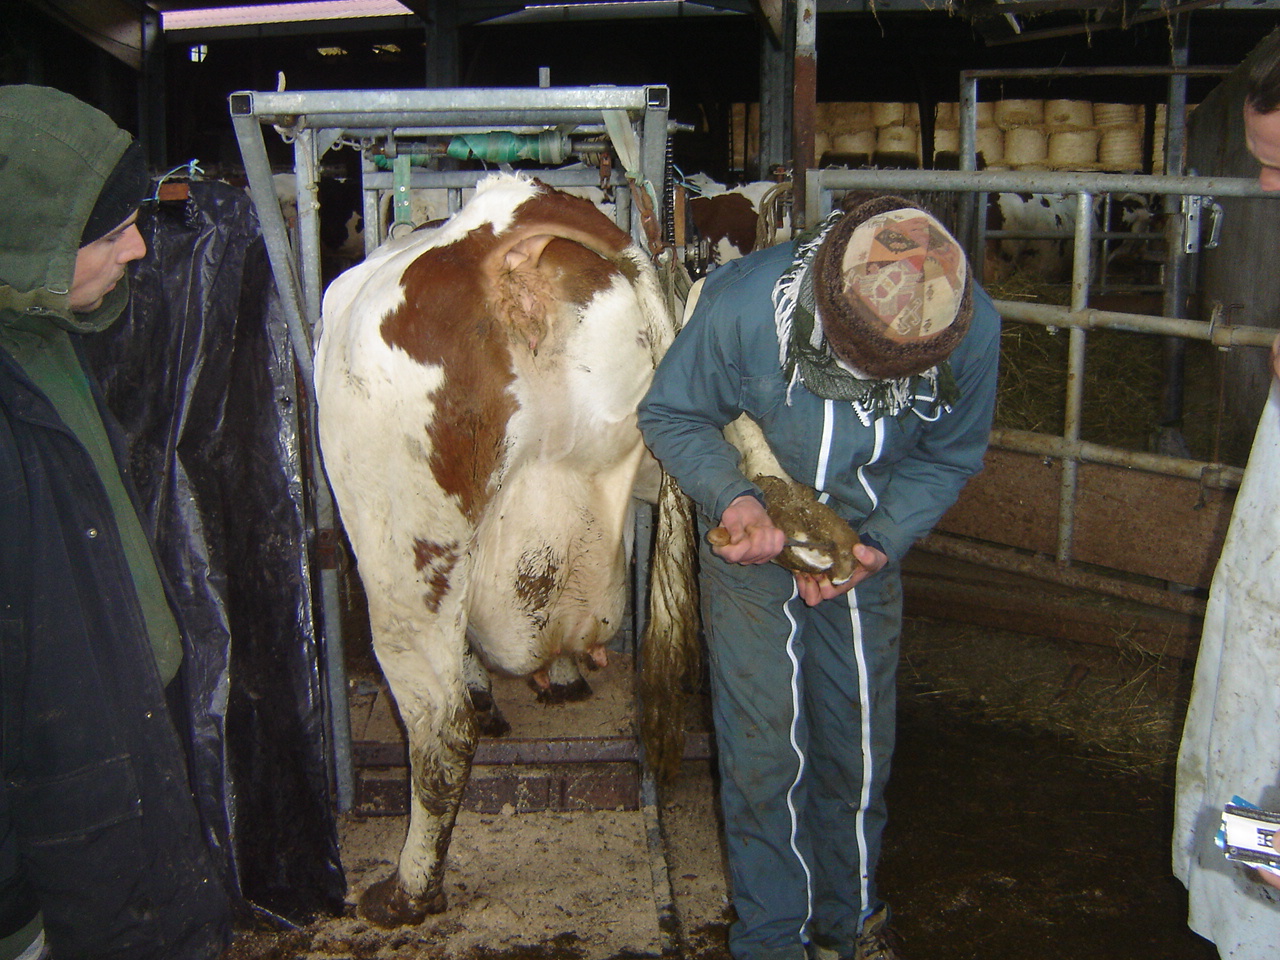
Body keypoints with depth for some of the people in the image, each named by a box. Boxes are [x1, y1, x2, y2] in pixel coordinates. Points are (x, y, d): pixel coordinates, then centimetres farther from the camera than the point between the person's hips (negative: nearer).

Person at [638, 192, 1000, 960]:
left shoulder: (973, 328, -24)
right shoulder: (740, 305, -31)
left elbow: (949, 456, -6)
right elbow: (671, 415, -14)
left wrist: (881, 542, -20)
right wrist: (732, 496, -32)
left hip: (866, 550, 2)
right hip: (752, 547, -2)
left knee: (860, 751, 12)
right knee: (764, 753, 1)